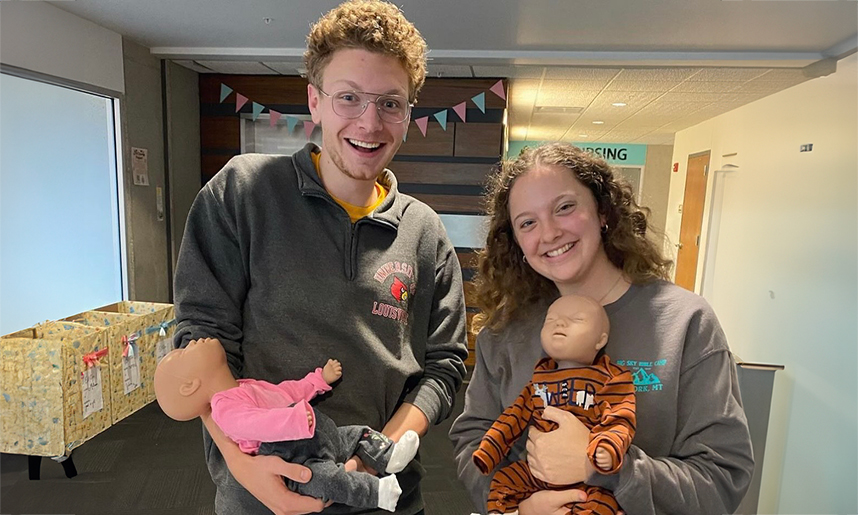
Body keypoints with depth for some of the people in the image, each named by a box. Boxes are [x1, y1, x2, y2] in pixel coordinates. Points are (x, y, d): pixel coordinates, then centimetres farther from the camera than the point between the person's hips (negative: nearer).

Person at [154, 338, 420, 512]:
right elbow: (257, 423, -32)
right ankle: (379, 492, -29)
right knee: (322, 476, -34)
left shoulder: (248, 387, 17)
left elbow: (286, 391, 25)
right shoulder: (224, 408, -16)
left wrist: (321, 378, 23)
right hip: (298, 458, -10)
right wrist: (296, 420, -44)